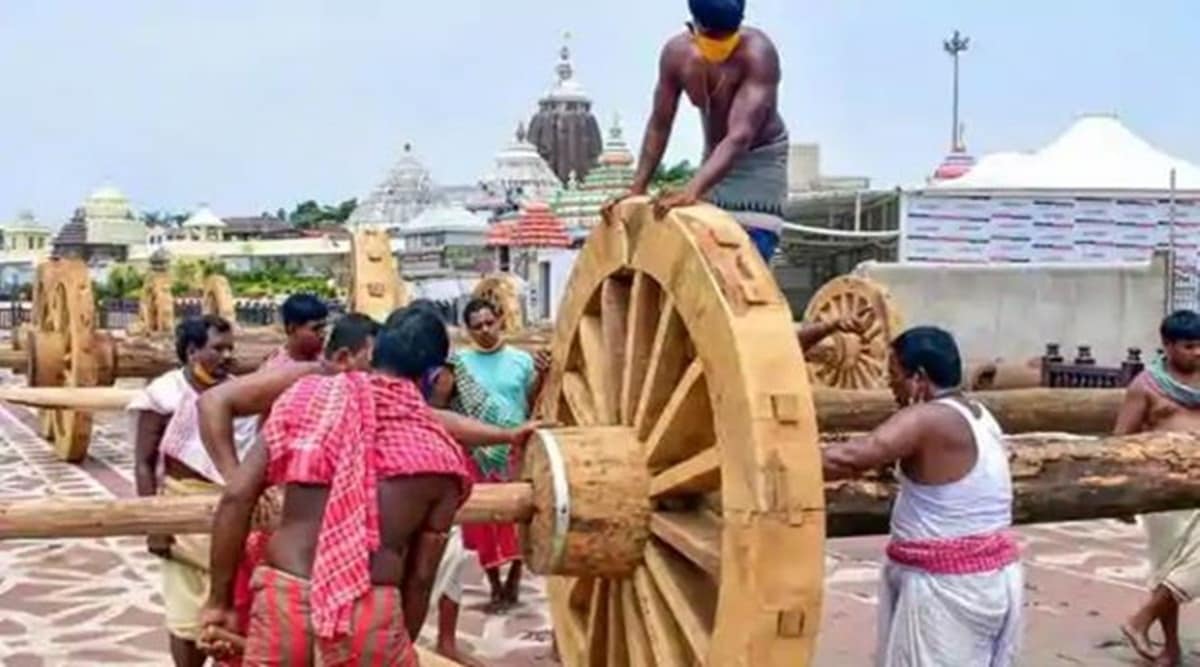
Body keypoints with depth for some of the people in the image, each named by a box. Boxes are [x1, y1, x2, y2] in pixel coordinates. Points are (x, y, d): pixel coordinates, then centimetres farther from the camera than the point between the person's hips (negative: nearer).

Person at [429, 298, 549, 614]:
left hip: (516, 451, 0)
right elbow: (437, 407, -4)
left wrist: (541, 378, -12)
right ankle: (496, 588, 19)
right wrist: (444, 382, -21)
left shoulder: (521, 360, 1)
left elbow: (534, 407, 2)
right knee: (484, 520, 5)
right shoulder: (459, 363, 0)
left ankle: (513, 583, 18)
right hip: (478, 453, 0)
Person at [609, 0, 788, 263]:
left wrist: (692, 190, -51)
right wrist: (637, 189, -6)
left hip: (760, 158, -6)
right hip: (715, 158, 6)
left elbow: (740, 137, -40)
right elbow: (659, 127, -3)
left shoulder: (758, 52, -31)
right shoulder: (677, 53, -15)